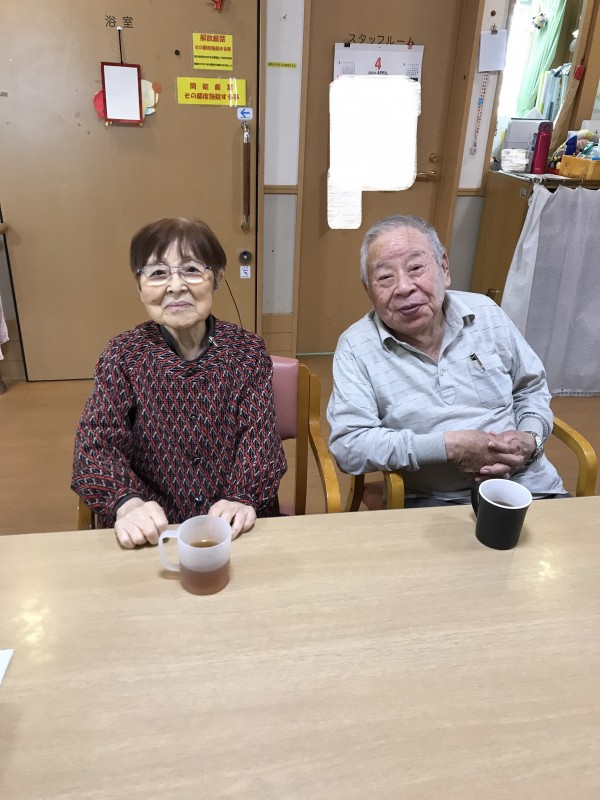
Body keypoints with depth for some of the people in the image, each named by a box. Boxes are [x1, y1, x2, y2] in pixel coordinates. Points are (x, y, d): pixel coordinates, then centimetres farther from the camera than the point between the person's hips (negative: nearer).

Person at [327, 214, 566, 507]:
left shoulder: (486, 313, 5)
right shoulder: (355, 348, -6)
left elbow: (531, 389, 17)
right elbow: (347, 444, -13)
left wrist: (530, 439, -4)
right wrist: (449, 446, -18)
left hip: (528, 484, 3)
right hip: (430, 502, -3)